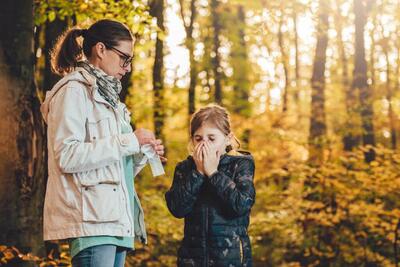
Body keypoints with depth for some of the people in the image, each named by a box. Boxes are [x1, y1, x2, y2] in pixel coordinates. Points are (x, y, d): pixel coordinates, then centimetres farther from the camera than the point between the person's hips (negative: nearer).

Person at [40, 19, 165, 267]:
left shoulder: (106, 95, 23)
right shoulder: (74, 90, -4)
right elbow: (66, 156, -17)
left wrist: (142, 154, 5)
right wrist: (129, 141, -14)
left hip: (115, 218, 9)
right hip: (91, 220, -9)